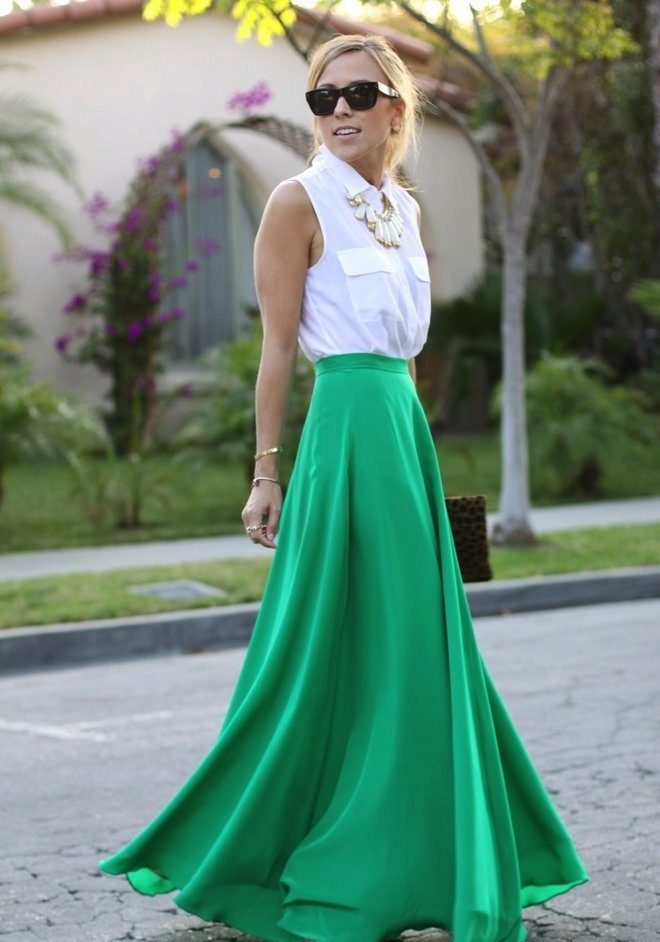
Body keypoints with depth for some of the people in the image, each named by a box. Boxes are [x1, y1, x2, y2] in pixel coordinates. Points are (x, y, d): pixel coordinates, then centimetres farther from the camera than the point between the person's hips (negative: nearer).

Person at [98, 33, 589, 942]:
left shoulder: (404, 208, 15)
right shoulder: (299, 201, -6)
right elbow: (278, 347, -8)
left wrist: (411, 444, 18)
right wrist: (267, 473, -11)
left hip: (407, 429, 8)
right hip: (345, 429, -8)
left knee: (423, 647, 10)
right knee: (333, 652, -4)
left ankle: (417, 862, 22)